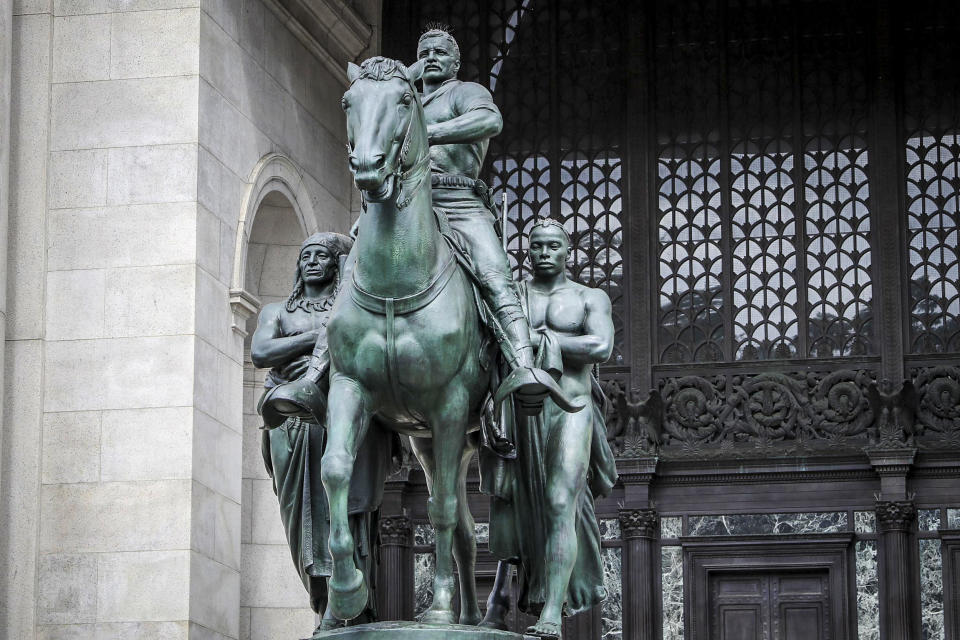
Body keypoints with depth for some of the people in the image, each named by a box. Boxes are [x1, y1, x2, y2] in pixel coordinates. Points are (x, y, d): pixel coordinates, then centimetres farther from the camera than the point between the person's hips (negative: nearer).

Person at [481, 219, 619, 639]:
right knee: (510, 503, 8)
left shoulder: (591, 298, 8)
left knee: (560, 506, -14)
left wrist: (539, 339, -10)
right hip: (517, 409, 2)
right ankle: (501, 588, 28)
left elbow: (602, 348, -9)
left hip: (570, 411, -2)